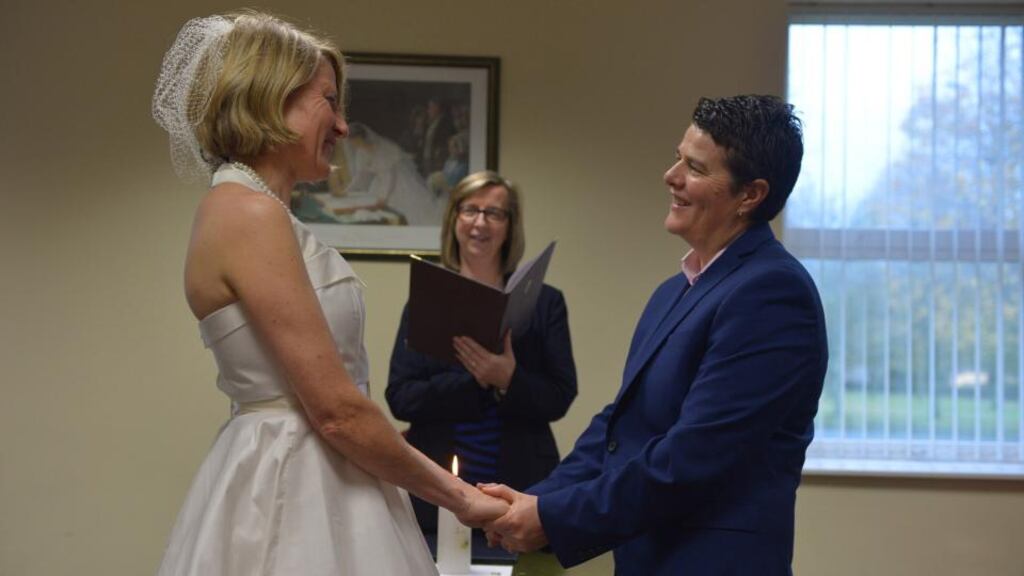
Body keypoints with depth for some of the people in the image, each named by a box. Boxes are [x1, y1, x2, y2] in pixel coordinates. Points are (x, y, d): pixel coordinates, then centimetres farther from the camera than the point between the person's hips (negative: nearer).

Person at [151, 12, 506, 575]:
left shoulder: (244, 210, 12)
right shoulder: (250, 213, -17)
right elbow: (337, 410, -19)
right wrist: (456, 496, -9)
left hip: (294, 476, 9)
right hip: (292, 489, -9)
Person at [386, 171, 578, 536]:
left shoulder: (544, 302, 5)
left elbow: (560, 398, -2)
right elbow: (399, 398, -3)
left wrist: (509, 380, -21)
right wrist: (476, 381, -17)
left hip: (518, 488, 0)